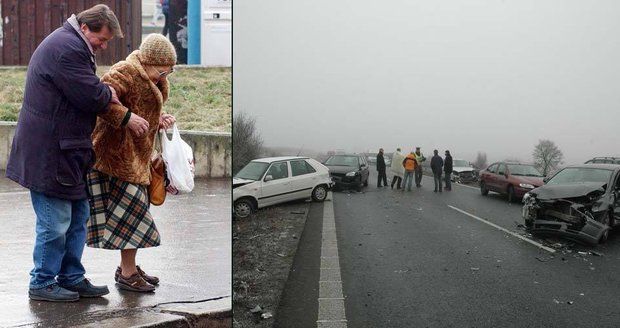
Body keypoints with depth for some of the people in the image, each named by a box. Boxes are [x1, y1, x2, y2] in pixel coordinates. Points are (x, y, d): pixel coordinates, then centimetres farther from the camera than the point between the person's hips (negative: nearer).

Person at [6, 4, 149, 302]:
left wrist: (106, 94, 2)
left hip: (65, 151, 11)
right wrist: (109, 94, -1)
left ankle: (72, 278, 23)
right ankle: (42, 284, 10)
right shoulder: (66, 49, -19)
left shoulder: (71, 45, 19)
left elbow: (91, 92, 22)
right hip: (48, 152, -11)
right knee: (55, 222, -3)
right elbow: (93, 97, -21)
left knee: (78, 216, 14)